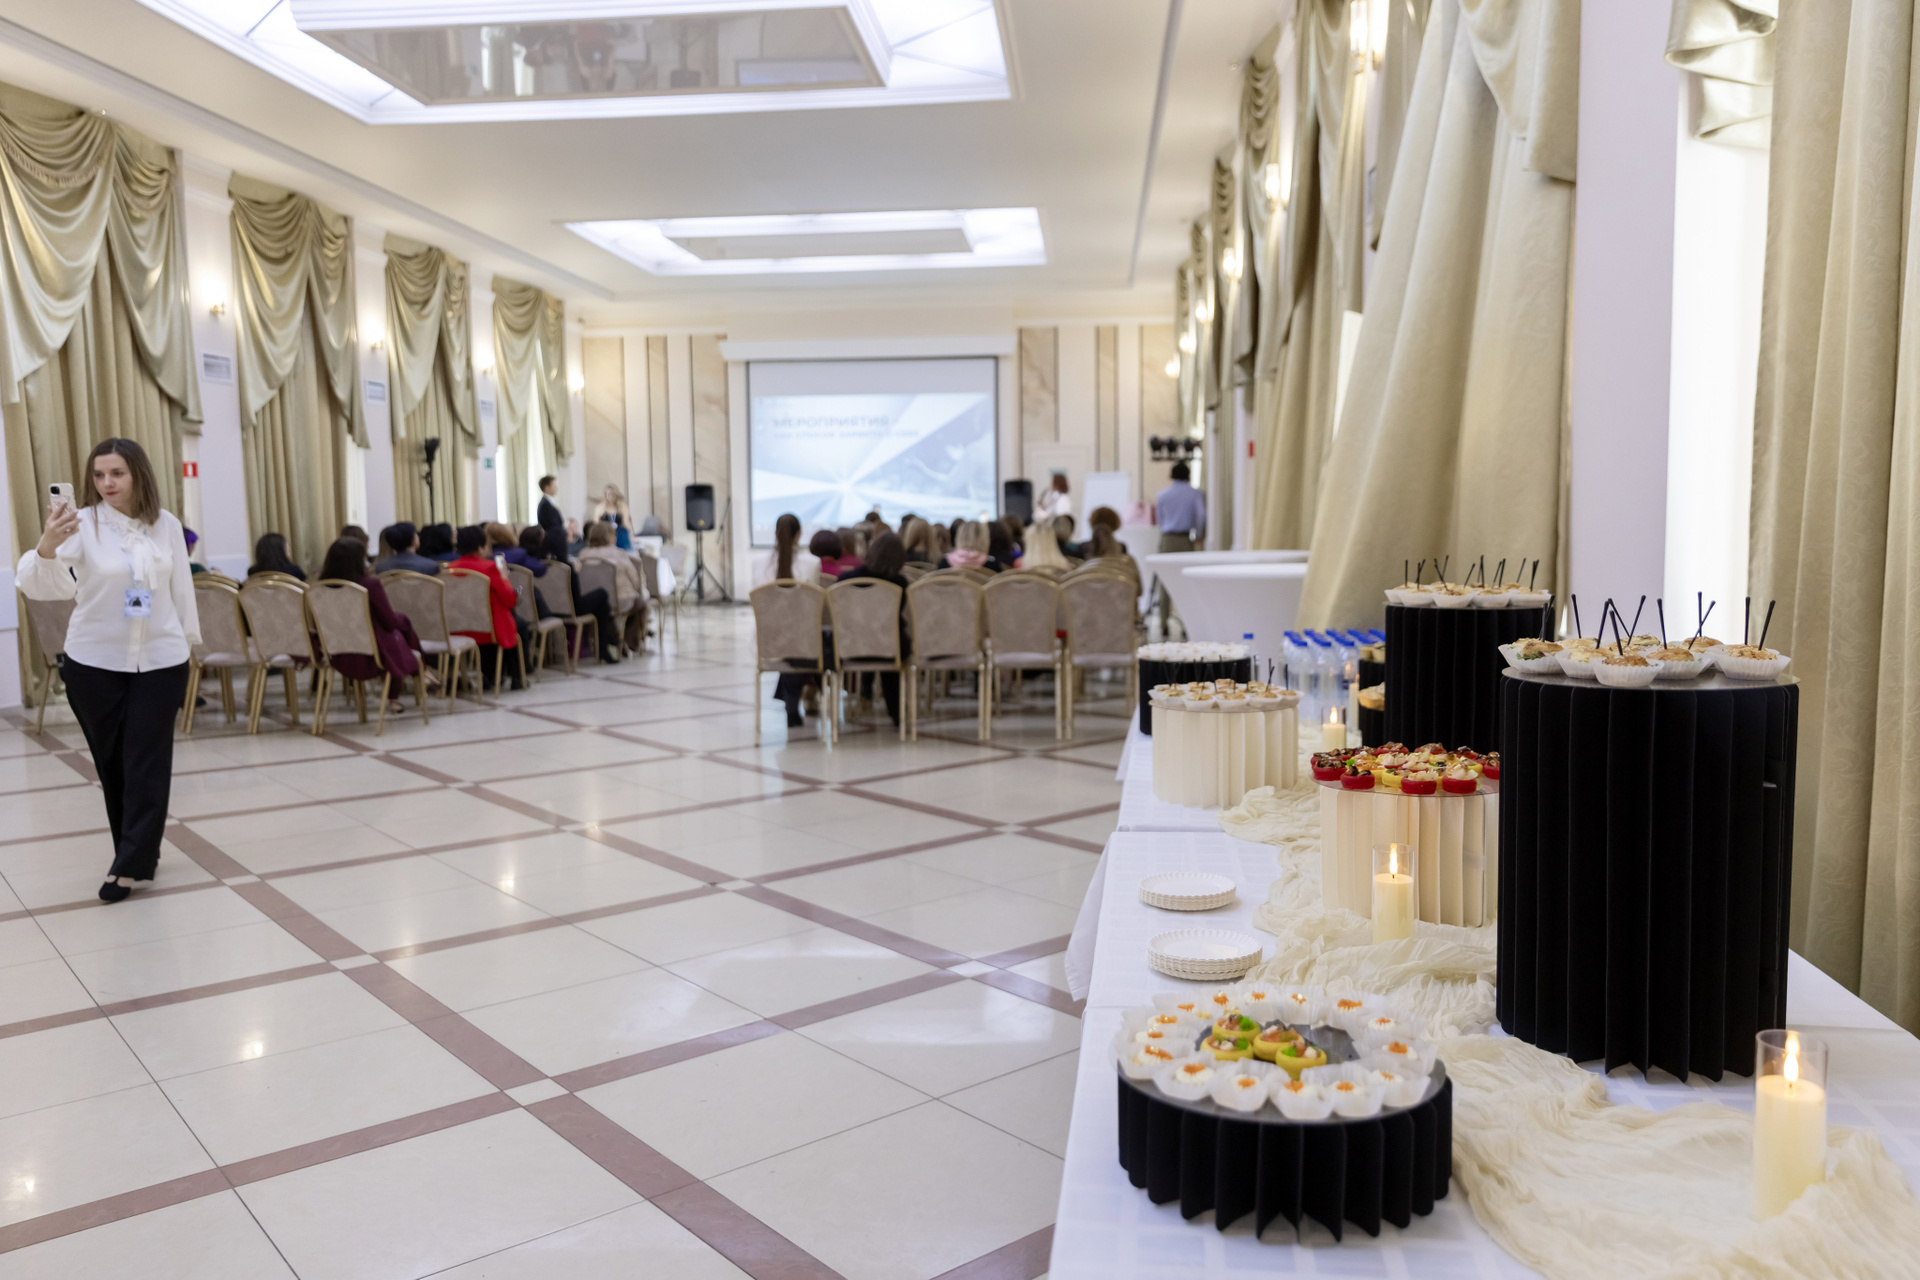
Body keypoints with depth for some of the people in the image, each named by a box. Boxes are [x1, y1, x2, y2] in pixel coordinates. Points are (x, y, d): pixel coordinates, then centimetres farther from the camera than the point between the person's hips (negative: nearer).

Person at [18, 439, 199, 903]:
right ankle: (140, 853, 23)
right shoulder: (83, 523, -9)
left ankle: (130, 864, 2)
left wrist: (189, 641, 15)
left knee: (147, 762, -2)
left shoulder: (167, 524, 0)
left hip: (160, 661, 1)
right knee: (111, 761, 9)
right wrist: (46, 547, -44)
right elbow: (38, 585, -23)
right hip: (94, 662, 0)